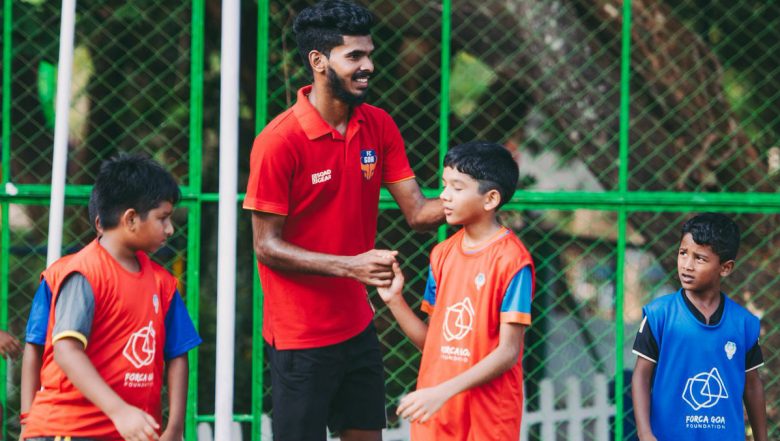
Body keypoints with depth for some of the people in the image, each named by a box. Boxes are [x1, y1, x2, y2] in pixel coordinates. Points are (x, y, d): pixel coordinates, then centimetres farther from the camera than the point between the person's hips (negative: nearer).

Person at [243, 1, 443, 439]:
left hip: (357, 325, 6)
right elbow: (267, 245, -15)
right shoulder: (279, 141, -17)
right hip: (300, 335, -6)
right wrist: (349, 266, -26)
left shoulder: (379, 126, 2)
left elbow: (416, 211, 1)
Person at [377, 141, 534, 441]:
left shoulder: (511, 260, -12)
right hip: (434, 415, 6)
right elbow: (431, 340, 11)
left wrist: (444, 392, -21)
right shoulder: (443, 254, 8)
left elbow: (508, 351, -15)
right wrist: (394, 300, -3)